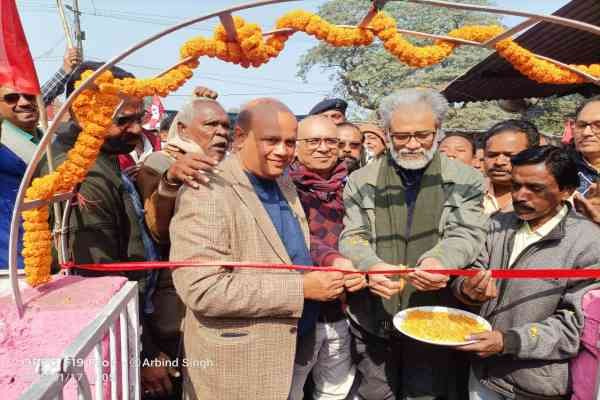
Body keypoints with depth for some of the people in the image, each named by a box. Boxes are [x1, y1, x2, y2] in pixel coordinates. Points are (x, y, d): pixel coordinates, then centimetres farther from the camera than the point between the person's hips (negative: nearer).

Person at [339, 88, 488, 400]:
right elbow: (352, 237, -3)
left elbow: (466, 234, -9)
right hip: (372, 321, 1)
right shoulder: (362, 181, 3)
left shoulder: (466, 180, 0)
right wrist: (370, 267, -26)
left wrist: (438, 261, -32)